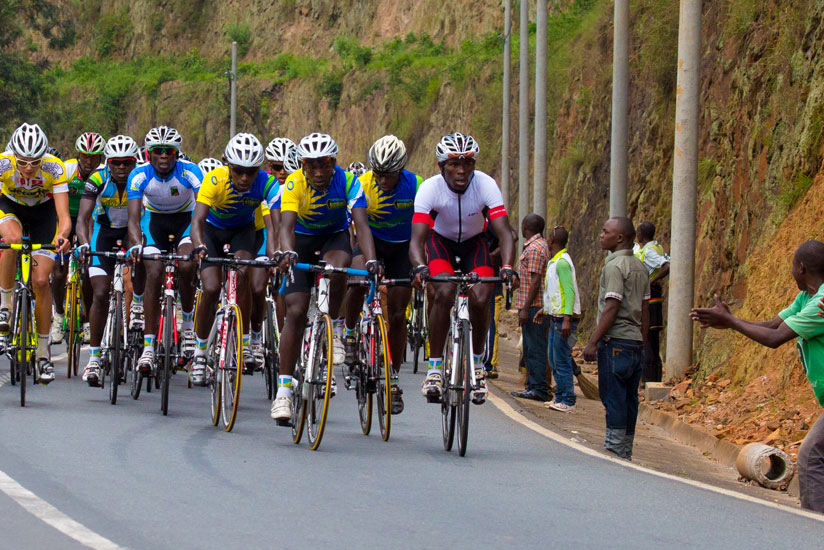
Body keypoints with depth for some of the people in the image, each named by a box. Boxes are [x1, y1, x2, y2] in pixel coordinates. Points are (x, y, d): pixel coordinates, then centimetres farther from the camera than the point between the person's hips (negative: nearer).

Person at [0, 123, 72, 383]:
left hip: (44, 210, 0)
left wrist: (62, 236, -56)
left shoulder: (54, 168, -32)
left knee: (41, 281, -10)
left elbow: (63, 215, -35)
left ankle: (43, 352, 3)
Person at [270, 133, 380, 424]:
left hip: (335, 237, 1)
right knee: (296, 312, -12)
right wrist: (288, 253, -59)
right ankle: (283, 390, -11)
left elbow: (361, 224, -34)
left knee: (337, 266, -36)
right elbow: (287, 225, -38)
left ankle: (335, 328, -10)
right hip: (303, 239, 0)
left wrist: (371, 260, -51)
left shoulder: (348, 182, -24)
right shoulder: (294, 184, -26)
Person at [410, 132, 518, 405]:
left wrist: (507, 267, -52)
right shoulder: (430, 188, -29)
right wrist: (420, 267, -56)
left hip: (474, 242, 1)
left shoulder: (486, 185, -28)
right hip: (440, 241, -1)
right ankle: (435, 368, -17)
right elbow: (417, 238, -35)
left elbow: (504, 232, -34)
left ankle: (477, 365, 3)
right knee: (443, 292, -27)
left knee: (480, 299, -20)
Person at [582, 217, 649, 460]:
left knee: (613, 398, -6)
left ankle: (614, 449, -7)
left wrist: (593, 342, -17)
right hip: (635, 341, 9)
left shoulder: (614, 266, -12)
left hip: (615, 341, -9)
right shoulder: (639, 267, 14)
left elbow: (611, 308, -18)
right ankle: (626, 451, 13)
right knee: (629, 399, 10)